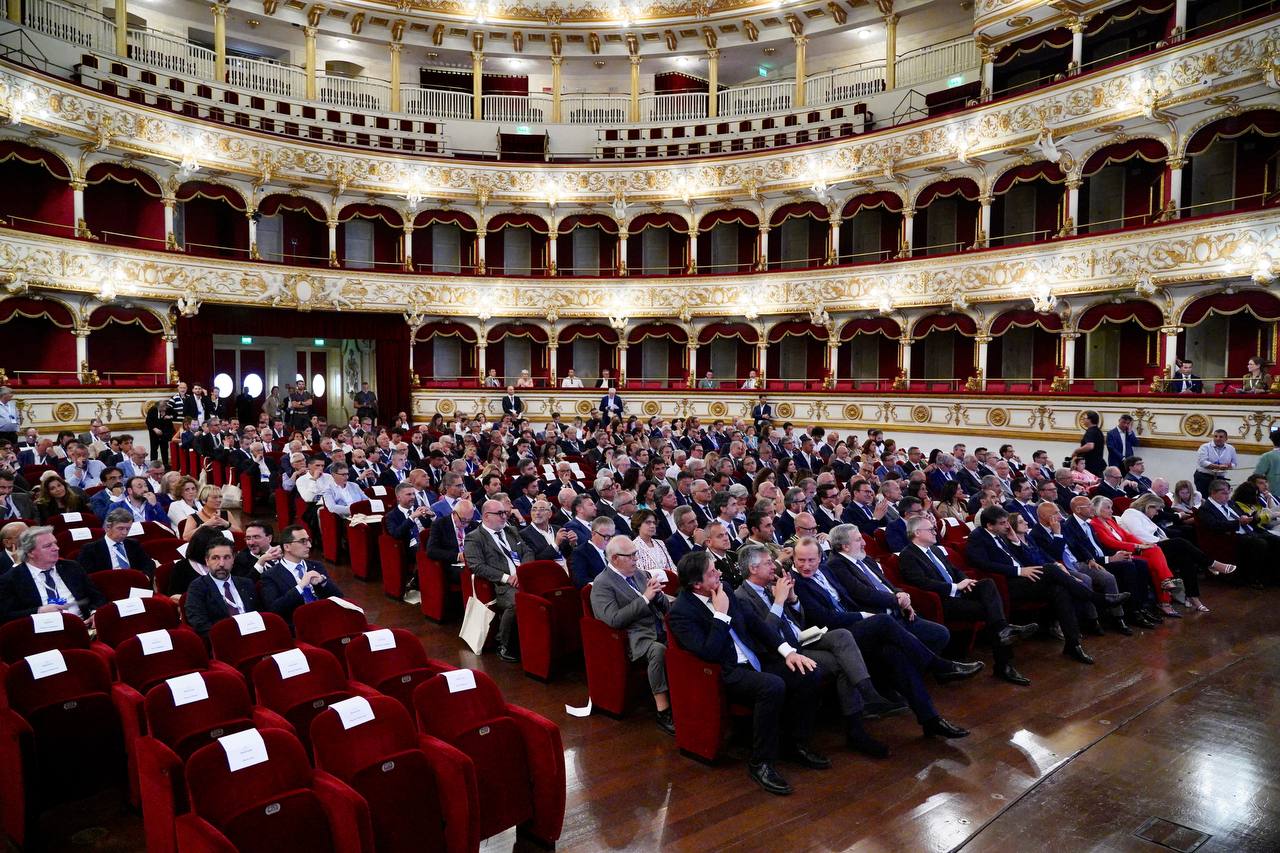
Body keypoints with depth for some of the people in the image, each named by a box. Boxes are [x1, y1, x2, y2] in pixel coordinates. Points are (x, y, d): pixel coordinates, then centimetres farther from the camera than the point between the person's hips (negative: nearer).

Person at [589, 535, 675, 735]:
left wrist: (658, 593, -3)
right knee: (658, 650, -35)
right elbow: (614, 620, -17)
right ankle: (663, 713, -27)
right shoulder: (602, 584, -4)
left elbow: (665, 607, 20)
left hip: (660, 631, 6)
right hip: (635, 639, -6)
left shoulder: (640, 574, 16)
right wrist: (645, 598, -17)